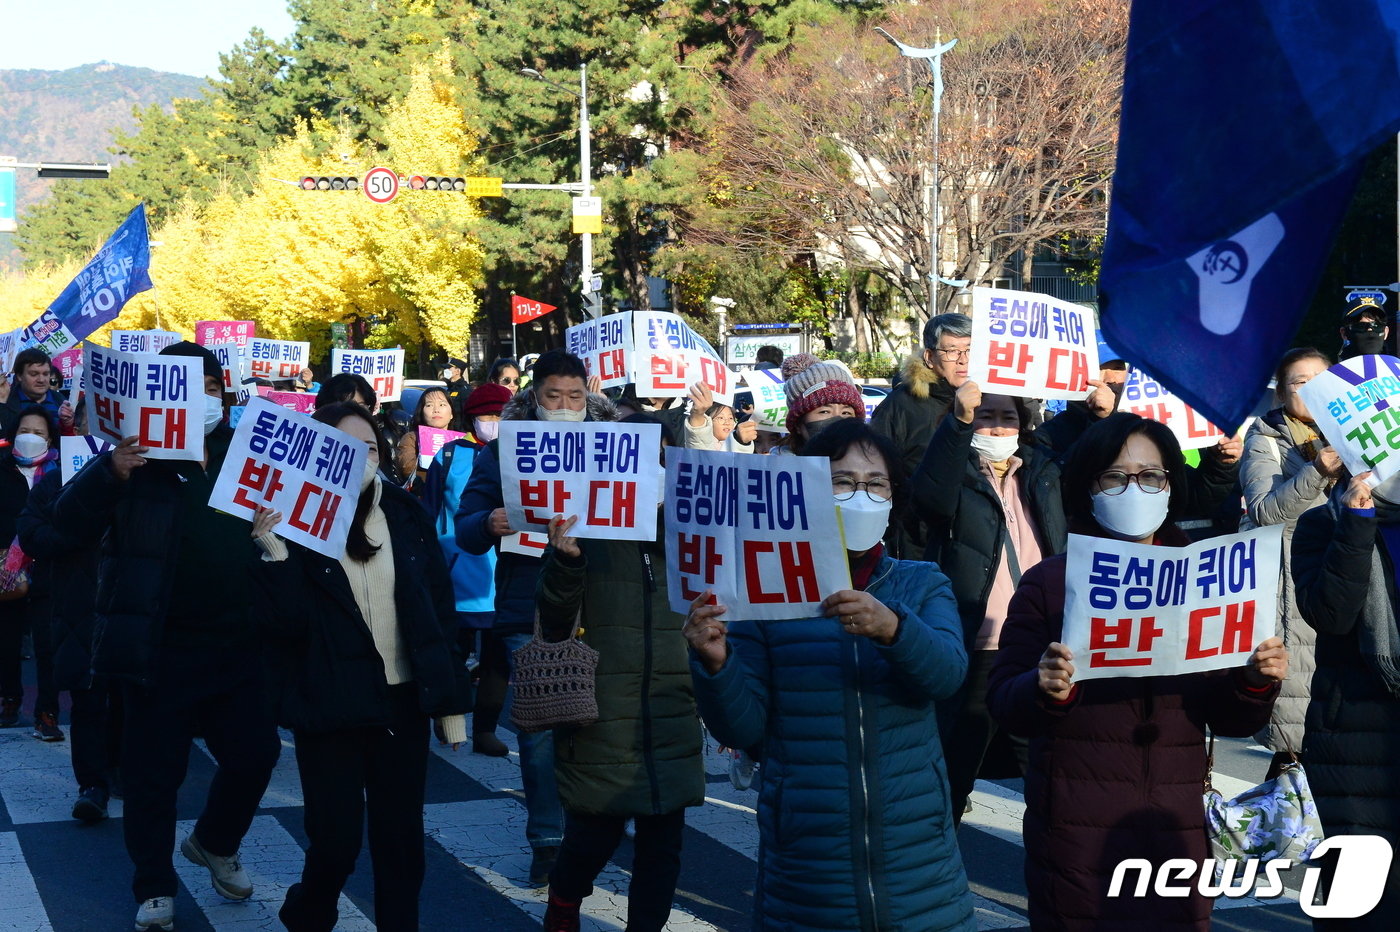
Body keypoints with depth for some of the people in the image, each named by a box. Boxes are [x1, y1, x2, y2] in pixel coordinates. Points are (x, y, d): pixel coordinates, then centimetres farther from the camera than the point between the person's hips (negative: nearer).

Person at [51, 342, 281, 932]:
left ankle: (214, 845, 34)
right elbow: (71, 520, -14)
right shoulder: (140, 460, -6)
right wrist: (109, 472, -33)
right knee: (154, 773, 3)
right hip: (160, 649, -4)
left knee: (255, 753, 7)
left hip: (236, 645, 4)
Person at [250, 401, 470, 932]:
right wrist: (274, 554, -27)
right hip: (330, 707, -3)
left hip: (402, 702, 3)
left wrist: (450, 700, 4)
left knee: (401, 841, 8)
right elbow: (282, 625, -13)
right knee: (337, 842, -1)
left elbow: (440, 609, 6)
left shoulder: (406, 516, 3)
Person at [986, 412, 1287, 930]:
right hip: (1075, 834, -2)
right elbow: (1003, 703, -5)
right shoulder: (1049, 581, 0)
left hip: (1176, 830, 3)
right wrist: (1045, 689, -25)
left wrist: (1256, 684, -11)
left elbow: (1227, 720, 9)